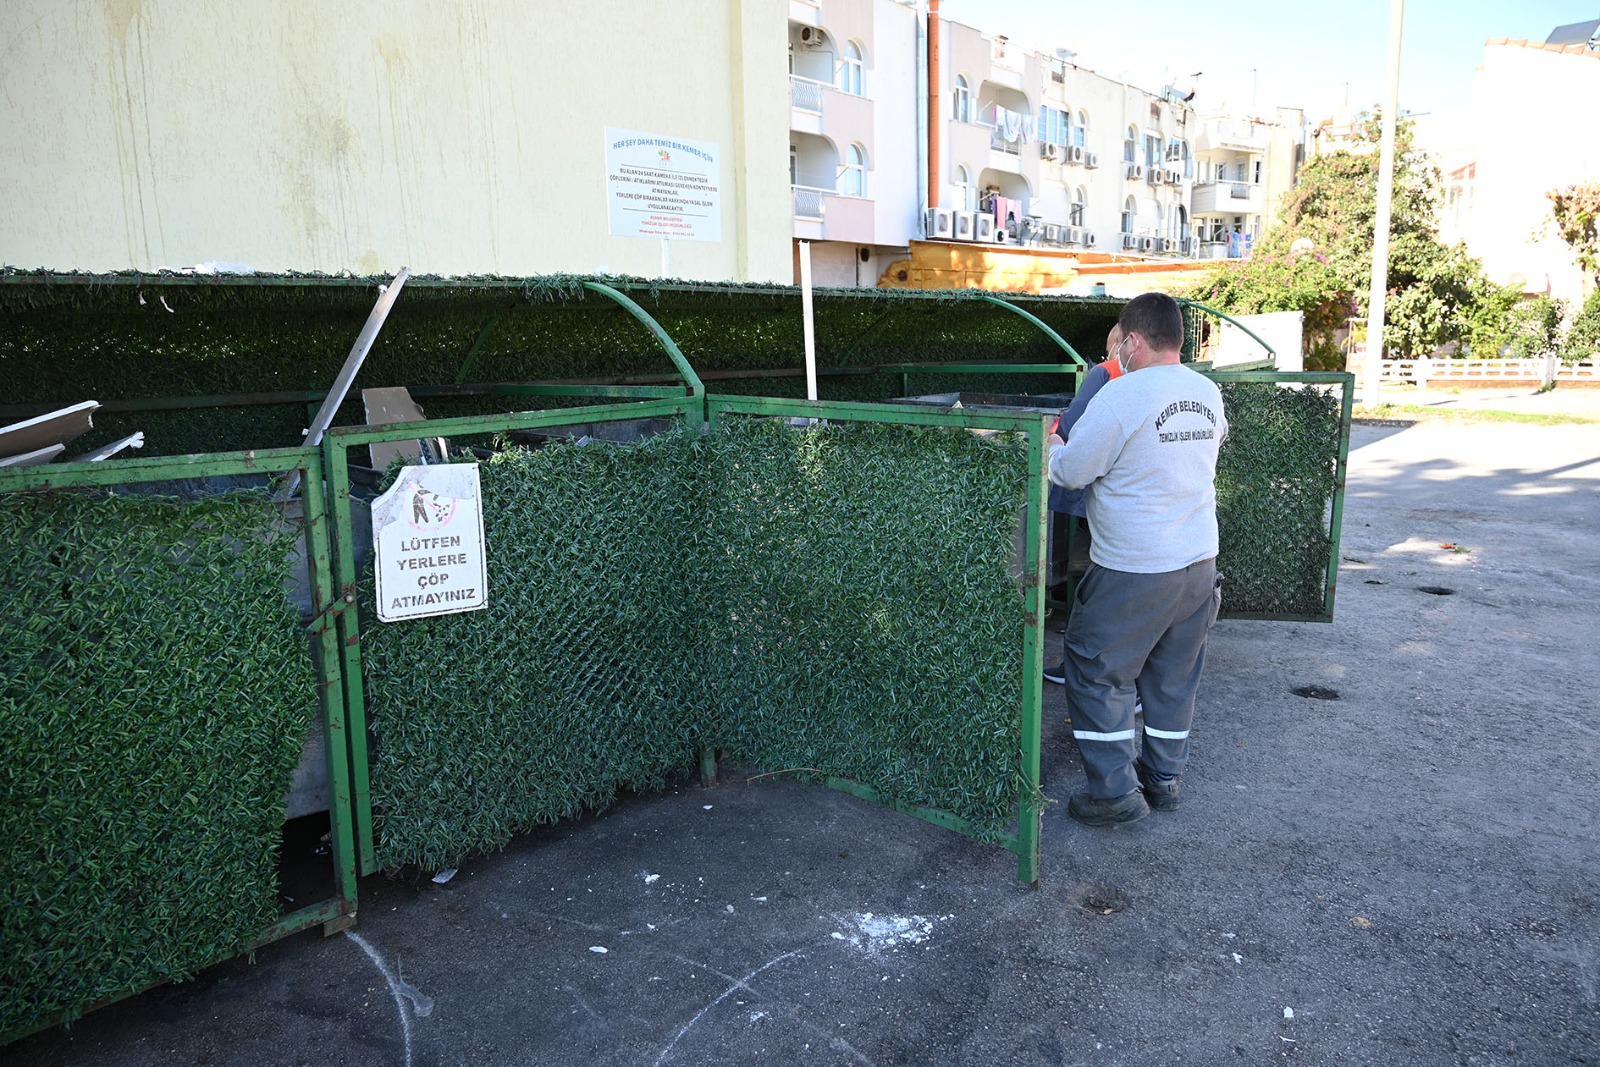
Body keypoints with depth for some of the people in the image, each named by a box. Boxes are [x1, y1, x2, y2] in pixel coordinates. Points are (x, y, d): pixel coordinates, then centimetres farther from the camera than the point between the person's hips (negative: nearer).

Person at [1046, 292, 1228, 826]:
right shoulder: (1208, 393, 6)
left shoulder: (1122, 395, -18)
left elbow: (1072, 472, -13)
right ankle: (1164, 777, 30)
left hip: (1134, 569, -7)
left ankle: (1115, 791, 10)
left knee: (1099, 672, 6)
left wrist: (1049, 444, 9)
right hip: (1199, 562, 8)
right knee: (1174, 676, 18)